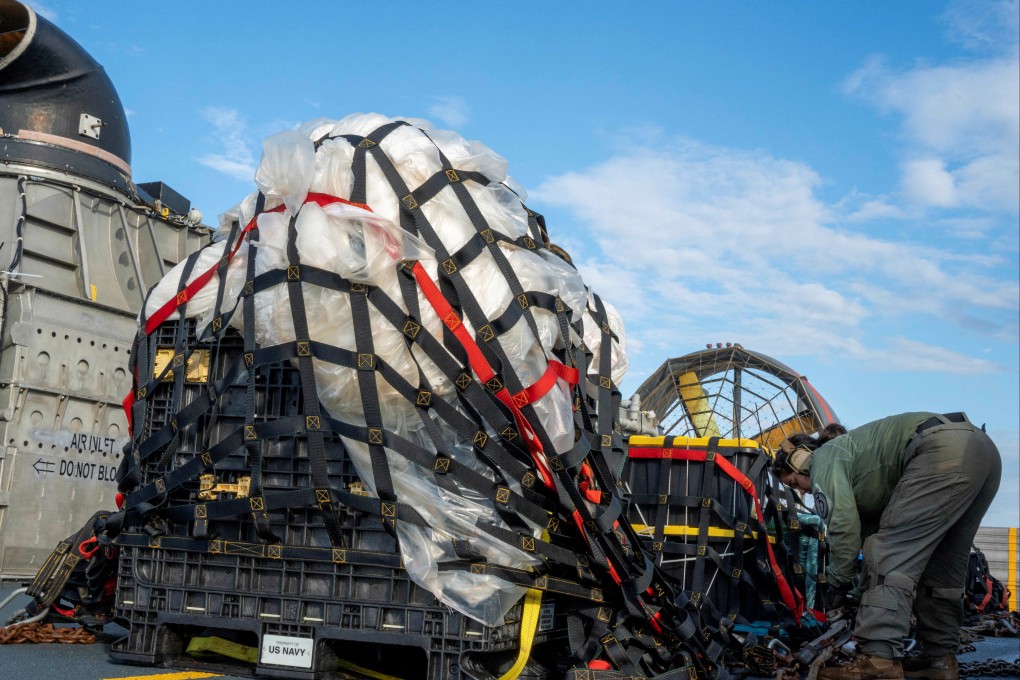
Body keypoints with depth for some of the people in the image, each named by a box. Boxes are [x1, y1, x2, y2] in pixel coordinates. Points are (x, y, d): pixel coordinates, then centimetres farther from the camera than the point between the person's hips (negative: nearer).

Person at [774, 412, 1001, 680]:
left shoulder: (824, 460, 7)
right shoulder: (850, 462, 34)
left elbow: (844, 527, -3)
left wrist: (837, 586, 8)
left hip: (944, 453, -10)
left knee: (892, 556, -10)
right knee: (942, 567, 16)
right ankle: (940, 658, 18)